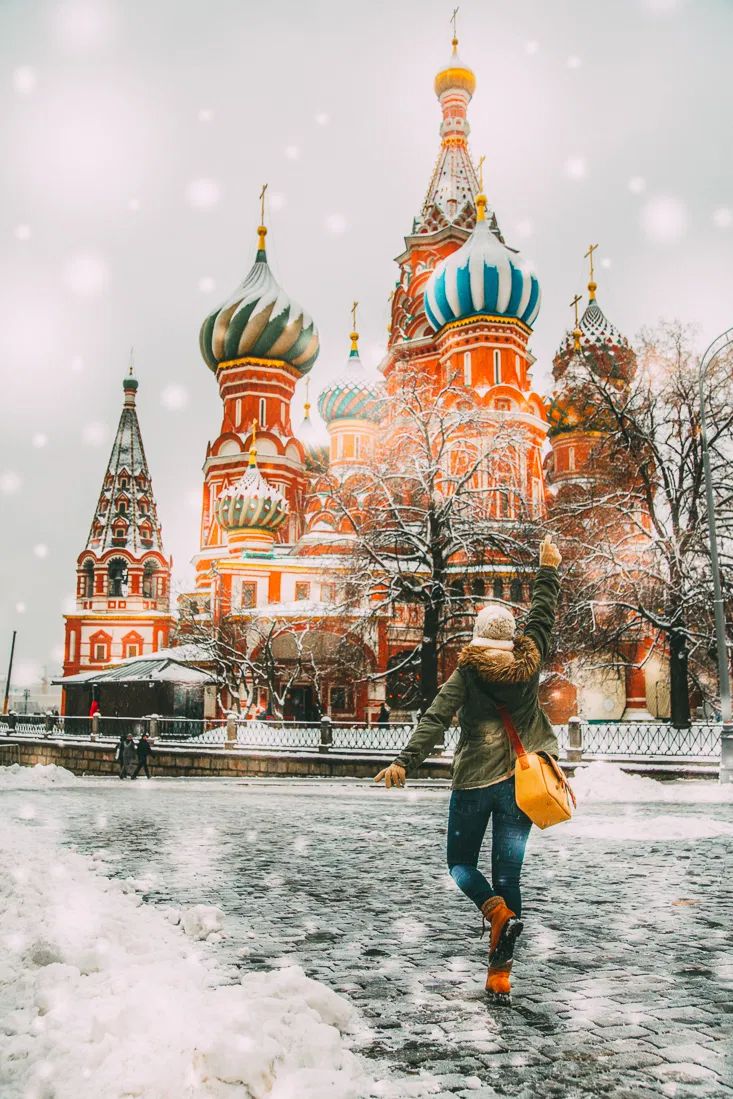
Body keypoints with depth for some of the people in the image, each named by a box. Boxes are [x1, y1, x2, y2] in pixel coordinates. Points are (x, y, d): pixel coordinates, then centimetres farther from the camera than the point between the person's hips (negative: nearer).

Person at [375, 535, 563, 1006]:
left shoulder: (468, 671, -8)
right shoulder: (529, 662, 2)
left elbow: (435, 720, -17)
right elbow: (544, 616, 17)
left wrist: (405, 762, -22)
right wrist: (549, 568, 27)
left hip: (475, 779, -3)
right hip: (520, 781, 4)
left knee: (461, 861, 15)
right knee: (509, 874, 7)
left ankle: (498, 911, -14)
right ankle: (500, 974, 5)